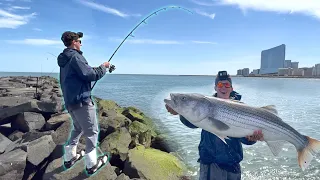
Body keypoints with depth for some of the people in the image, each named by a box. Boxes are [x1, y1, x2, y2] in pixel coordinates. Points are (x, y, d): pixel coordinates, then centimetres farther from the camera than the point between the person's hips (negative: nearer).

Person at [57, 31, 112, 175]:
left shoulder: (64, 59, 16)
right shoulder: (75, 56, -13)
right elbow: (91, 75, -16)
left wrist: (96, 69, 15)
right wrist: (103, 67, -2)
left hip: (70, 101, 10)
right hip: (81, 100, -10)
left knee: (78, 128, 23)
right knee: (92, 131, 0)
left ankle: (69, 157, 30)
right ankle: (91, 164, 6)